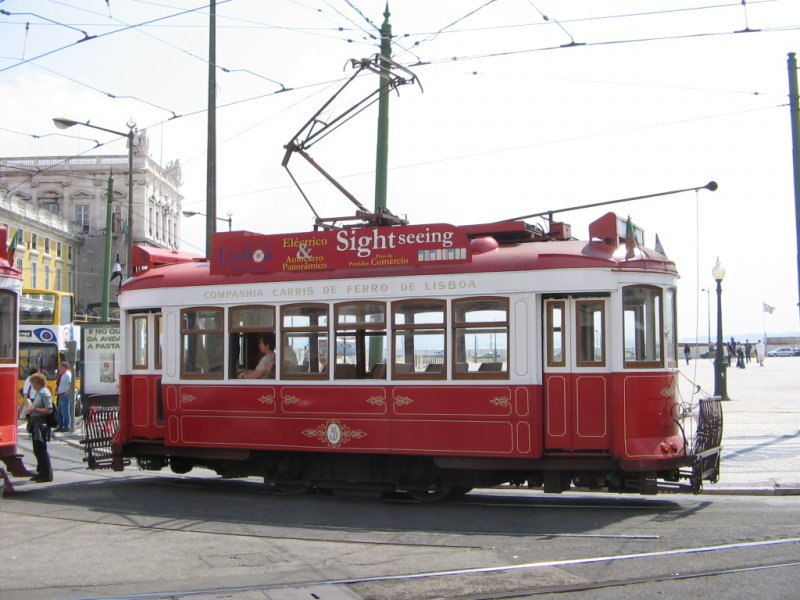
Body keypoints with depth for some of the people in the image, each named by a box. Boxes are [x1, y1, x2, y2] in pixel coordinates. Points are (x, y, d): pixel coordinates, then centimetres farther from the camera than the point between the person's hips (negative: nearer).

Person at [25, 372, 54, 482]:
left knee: (41, 450, -5)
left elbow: (49, 410, -21)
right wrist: (31, 409, 8)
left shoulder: (44, 393, -15)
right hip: (35, 424, 10)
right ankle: (41, 472, 26)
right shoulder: (38, 392, 13)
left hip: (41, 424, -10)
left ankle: (47, 475, 1)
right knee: (37, 450, 16)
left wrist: (35, 409, -18)